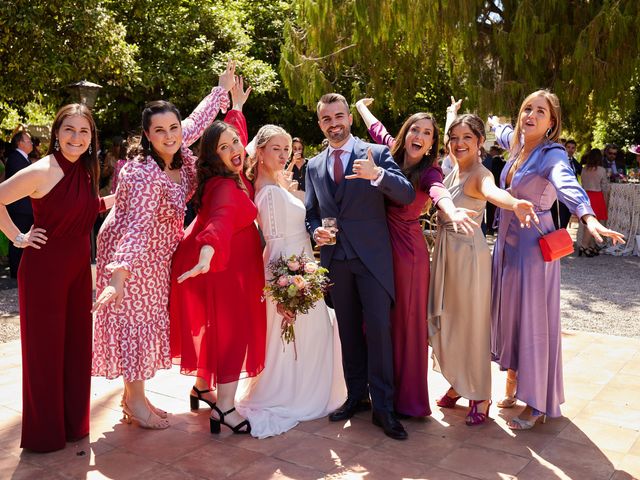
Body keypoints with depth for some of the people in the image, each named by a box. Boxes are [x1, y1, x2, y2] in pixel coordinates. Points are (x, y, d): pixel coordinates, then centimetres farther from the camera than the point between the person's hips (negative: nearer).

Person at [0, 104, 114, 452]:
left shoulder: (85, 170, 5)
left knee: (76, 346, 13)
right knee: (45, 350, 4)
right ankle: (44, 433, 20)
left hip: (78, 269, 7)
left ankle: (72, 422, 28)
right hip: (44, 270, -7)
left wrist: (116, 198, 9)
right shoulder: (41, 171, -16)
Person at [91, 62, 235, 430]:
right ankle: (135, 400, 15)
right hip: (133, 254, -8)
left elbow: (199, 120, 9)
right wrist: (119, 275, -50)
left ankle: (134, 394, 26)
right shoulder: (145, 175, -31)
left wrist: (223, 88, 18)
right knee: (134, 318, 1)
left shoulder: (180, 152, -9)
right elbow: (136, 226, -40)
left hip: (158, 252, 8)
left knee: (150, 318, 13)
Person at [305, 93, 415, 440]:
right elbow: (310, 212, 17)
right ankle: (356, 395, 26)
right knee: (349, 331, 12)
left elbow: (407, 195, -11)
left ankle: (383, 406, 4)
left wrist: (377, 174, -29)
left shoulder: (377, 154, 0)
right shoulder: (313, 166, 13)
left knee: (379, 328, -6)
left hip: (372, 256, -4)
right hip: (335, 258, 4)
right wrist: (316, 231, -6)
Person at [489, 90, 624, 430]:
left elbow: (568, 186, -37)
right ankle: (514, 379, 30)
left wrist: (588, 216, -56)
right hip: (507, 242, 7)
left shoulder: (552, 155, -16)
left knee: (532, 320, -1)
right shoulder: (517, 143, 5)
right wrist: (494, 122, 53)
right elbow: (504, 133, 31)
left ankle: (536, 404, 11)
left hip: (533, 246, -7)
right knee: (508, 312, 14)